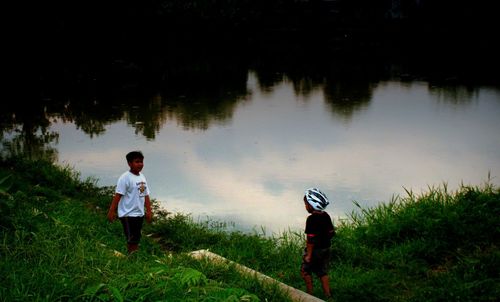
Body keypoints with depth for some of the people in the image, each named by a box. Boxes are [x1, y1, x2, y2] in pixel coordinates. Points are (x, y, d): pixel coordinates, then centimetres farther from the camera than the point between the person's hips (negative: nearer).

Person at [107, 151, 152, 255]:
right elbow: (118, 195, -16)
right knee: (132, 240, -6)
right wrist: (111, 211, -18)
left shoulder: (142, 177, 10)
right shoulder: (125, 178, -13)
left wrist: (149, 211, 13)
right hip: (128, 214, -7)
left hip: (140, 214, 8)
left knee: (136, 239, 13)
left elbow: (146, 195, 14)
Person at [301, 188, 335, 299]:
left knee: (305, 270, 10)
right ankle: (328, 295, 17)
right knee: (323, 272, 16)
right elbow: (331, 233, 10)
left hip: (315, 250, -8)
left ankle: (310, 293, 14)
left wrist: (309, 255, -18)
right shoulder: (326, 216, 2)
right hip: (326, 249, 8)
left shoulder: (311, 219, -22)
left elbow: (311, 239, -23)